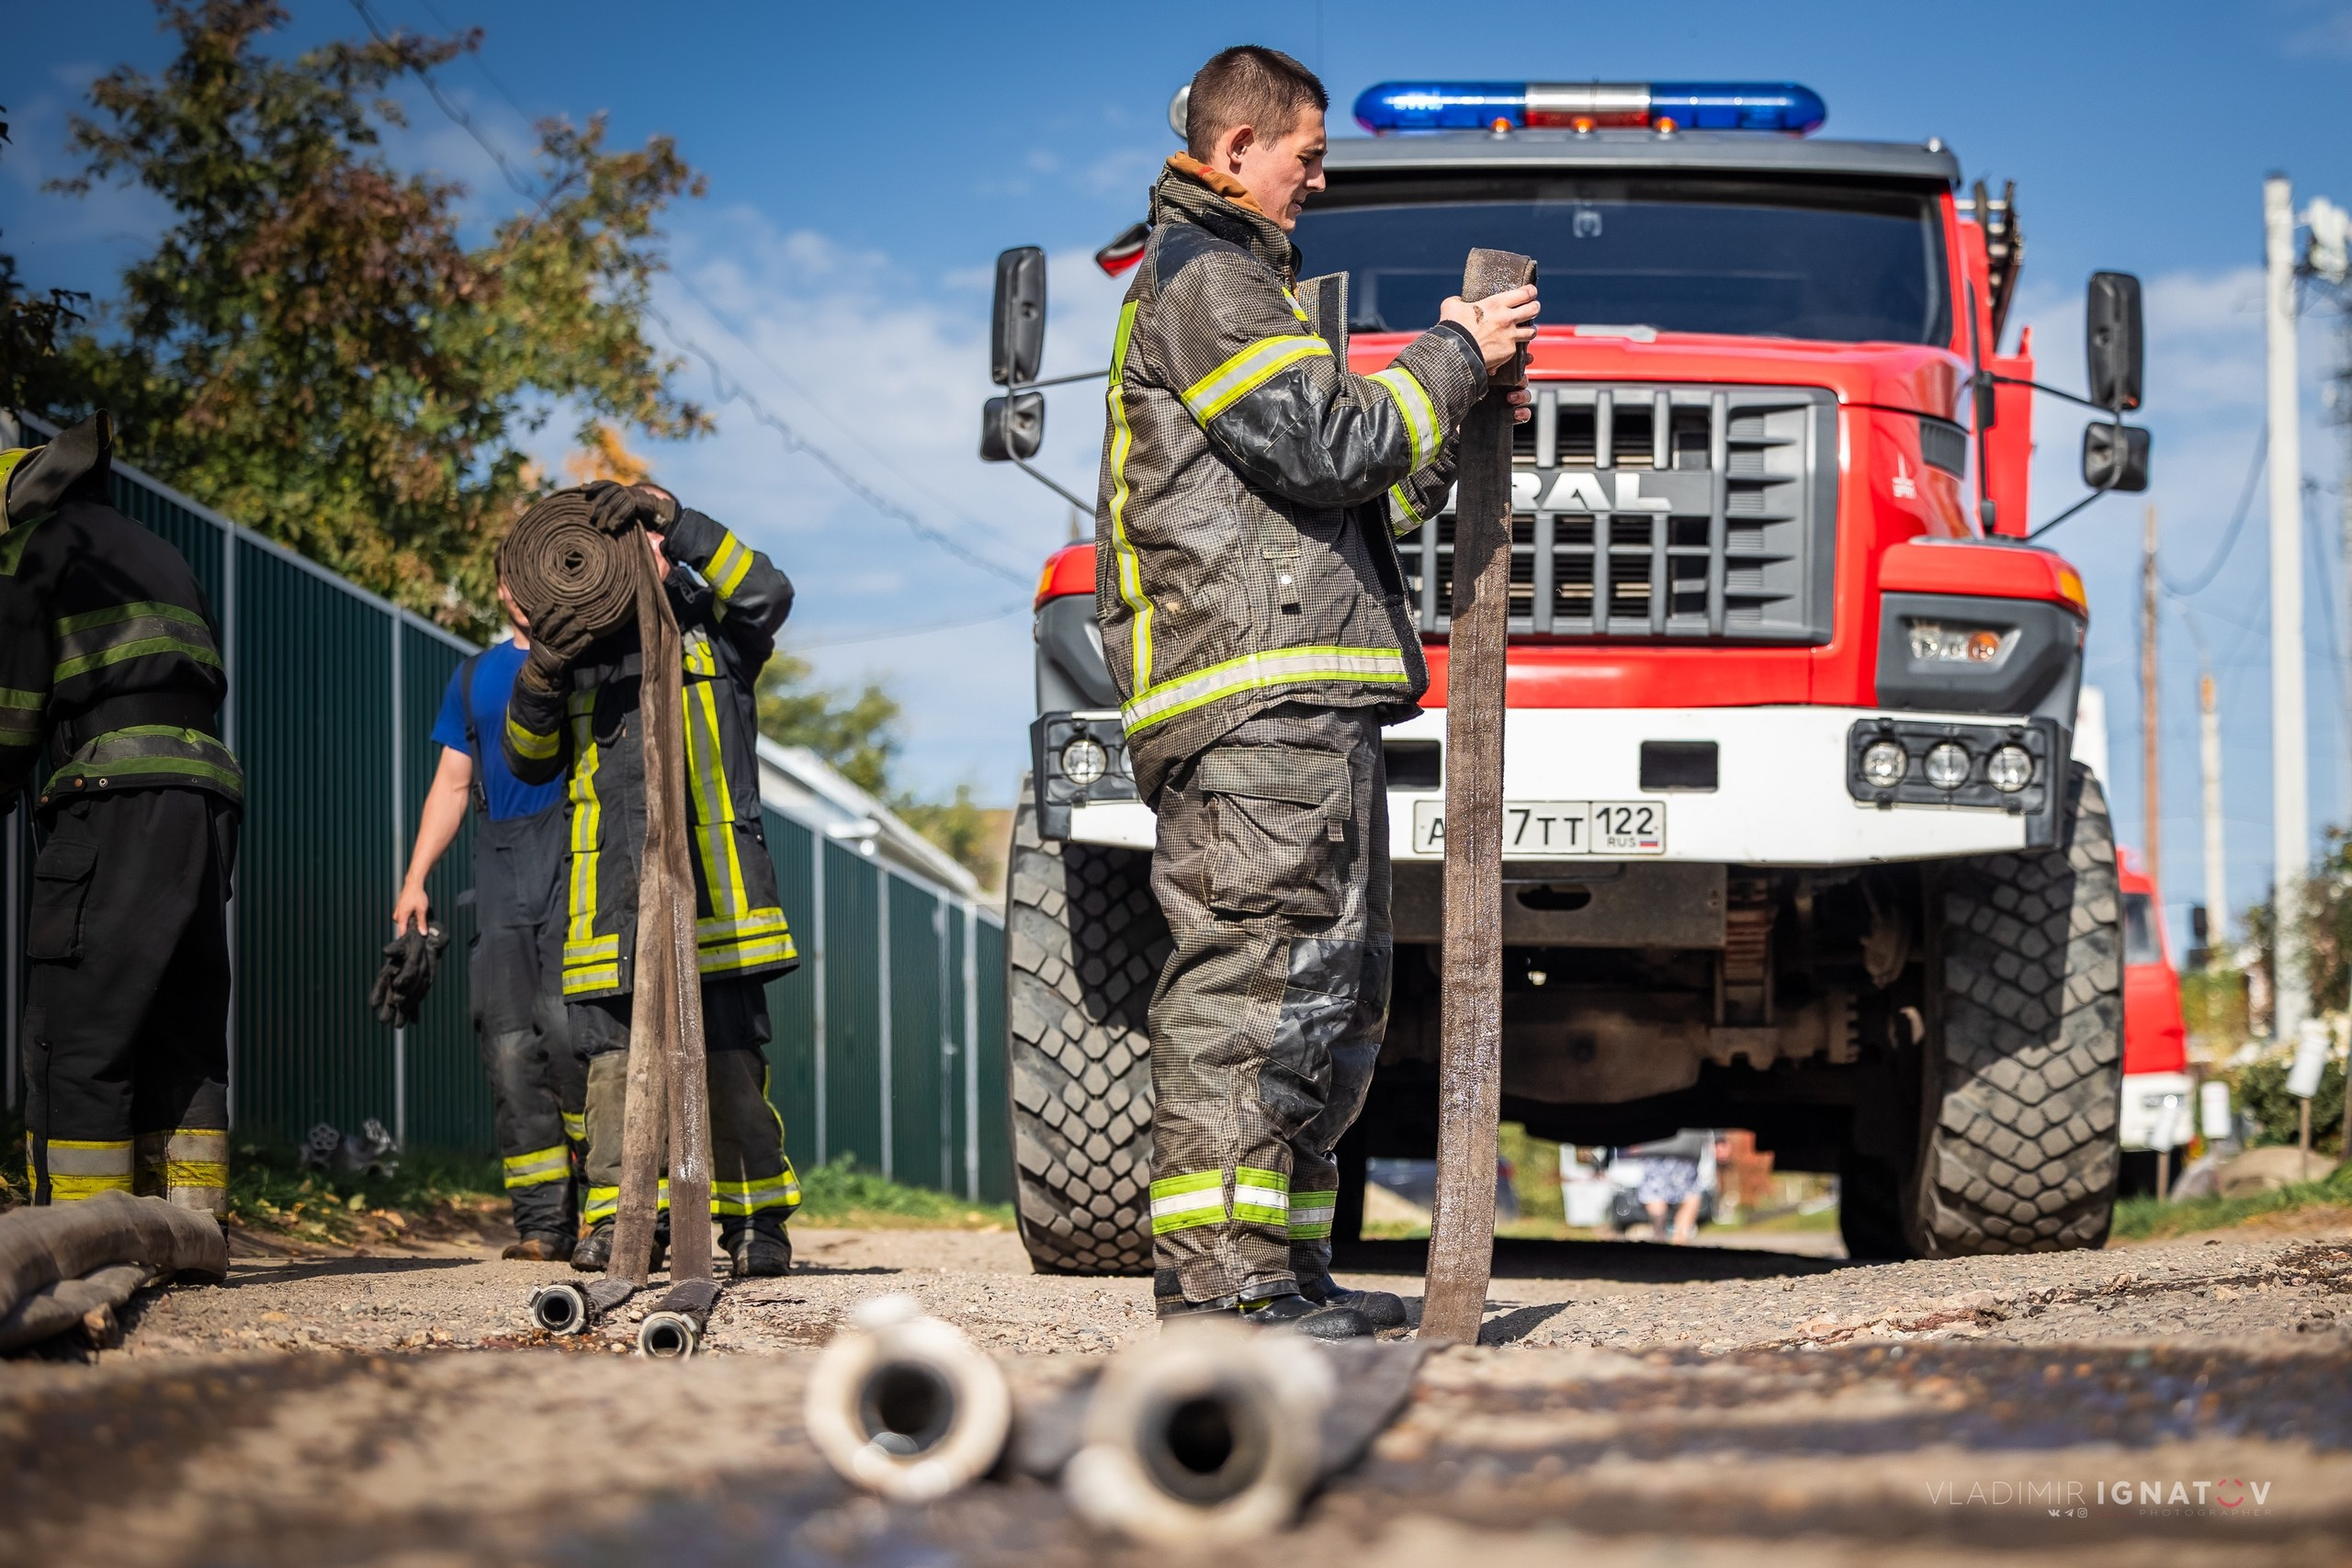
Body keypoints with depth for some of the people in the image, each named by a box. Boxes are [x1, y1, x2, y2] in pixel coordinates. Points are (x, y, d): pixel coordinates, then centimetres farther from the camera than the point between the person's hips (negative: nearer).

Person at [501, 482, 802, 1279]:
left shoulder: (709, 625, 11)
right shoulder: (577, 647, 20)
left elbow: (767, 593, -11)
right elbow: (529, 760, 12)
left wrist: (674, 520, -17)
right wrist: (538, 679, -8)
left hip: (709, 877, -3)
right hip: (612, 898, 3)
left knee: (729, 1054, -4)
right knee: (614, 1054, -3)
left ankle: (757, 1220, 4)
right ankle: (615, 1222, -3)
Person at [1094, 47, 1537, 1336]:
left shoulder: (1231, 282, 30)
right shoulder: (1203, 277, -5)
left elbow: (1336, 499, 30)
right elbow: (1327, 442, -15)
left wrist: (1454, 438, 19)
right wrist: (1451, 358, -2)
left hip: (1301, 708, 11)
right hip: (1257, 695, -11)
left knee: (1335, 994, 12)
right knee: (1252, 976, -14)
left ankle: (1283, 1262, 15)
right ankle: (1214, 1273, -16)